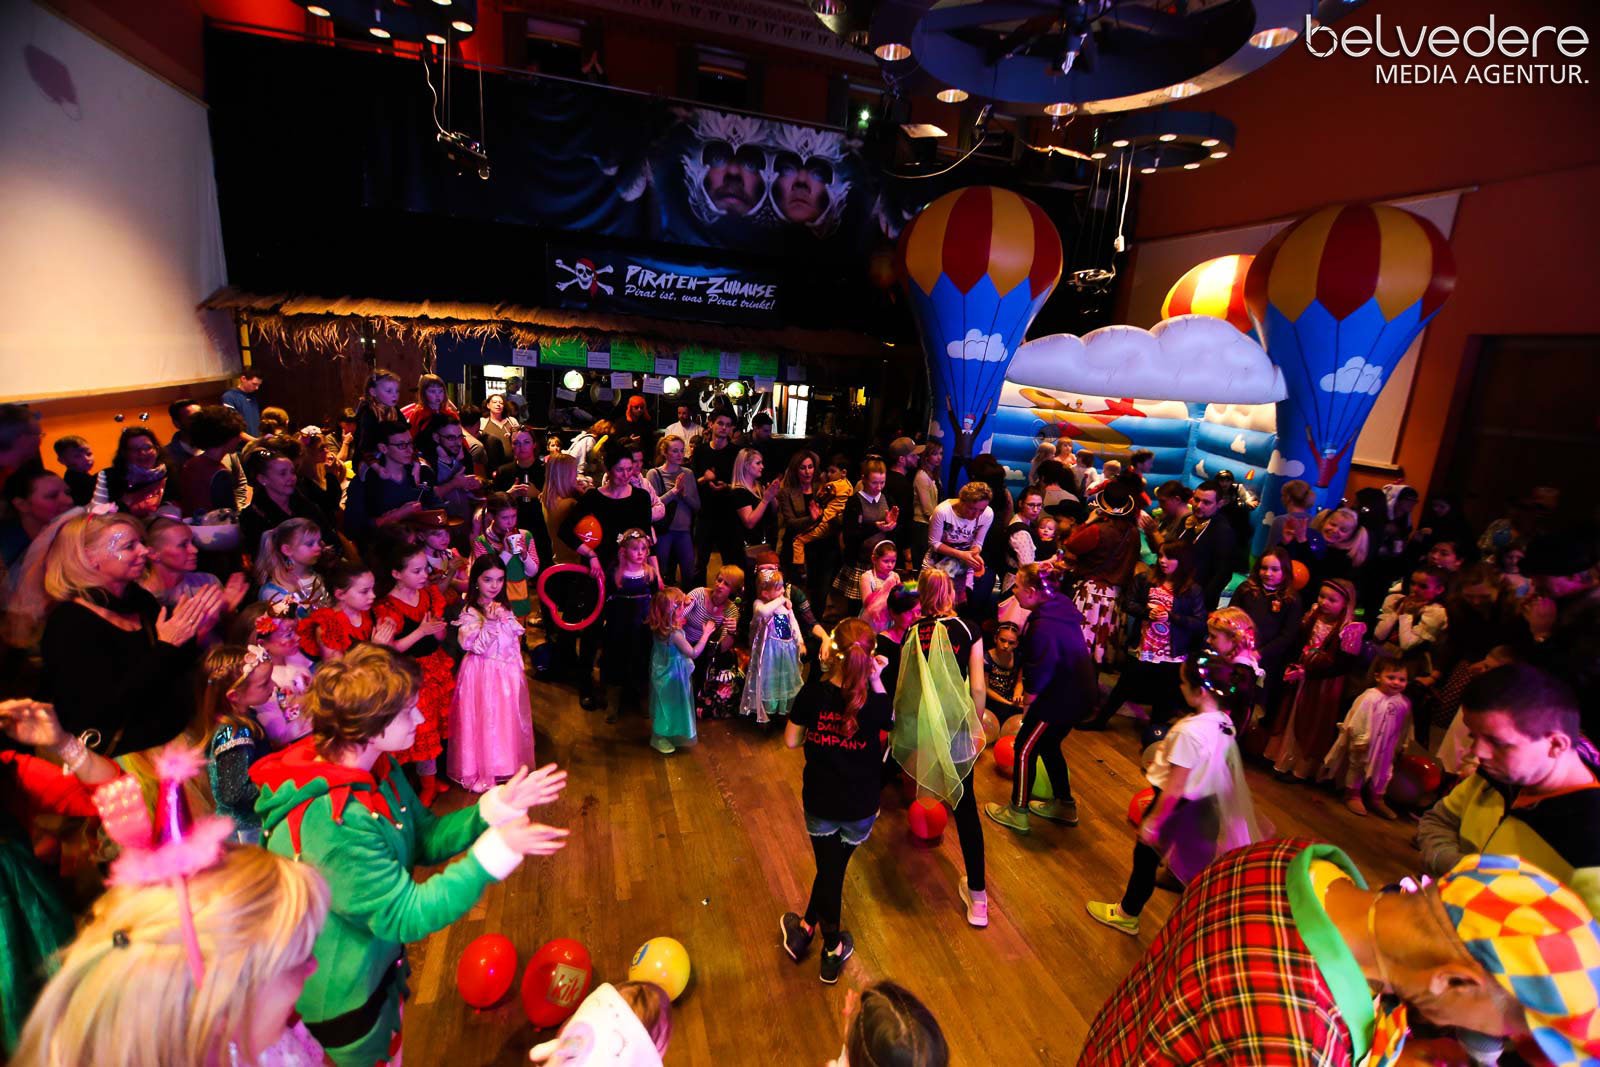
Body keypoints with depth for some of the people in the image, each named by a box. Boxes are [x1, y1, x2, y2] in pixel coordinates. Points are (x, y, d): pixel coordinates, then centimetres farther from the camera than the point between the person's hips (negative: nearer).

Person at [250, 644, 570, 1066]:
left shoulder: (373, 767, -10)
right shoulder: (331, 823, -38)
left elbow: (426, 839, -4)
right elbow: (406, 915, -32)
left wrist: (496, 807, -18)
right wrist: (497, 849, -36)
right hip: (341, 998, -8)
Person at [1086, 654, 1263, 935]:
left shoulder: (1191, 731, -34)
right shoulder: (1224, 723, -10)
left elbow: (1175, 786, -26)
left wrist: (1153, 821, -16)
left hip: (1176, 804, -6)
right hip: (1202, 803, 6)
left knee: (1145, 854, 14)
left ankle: (1127, 914, 32)